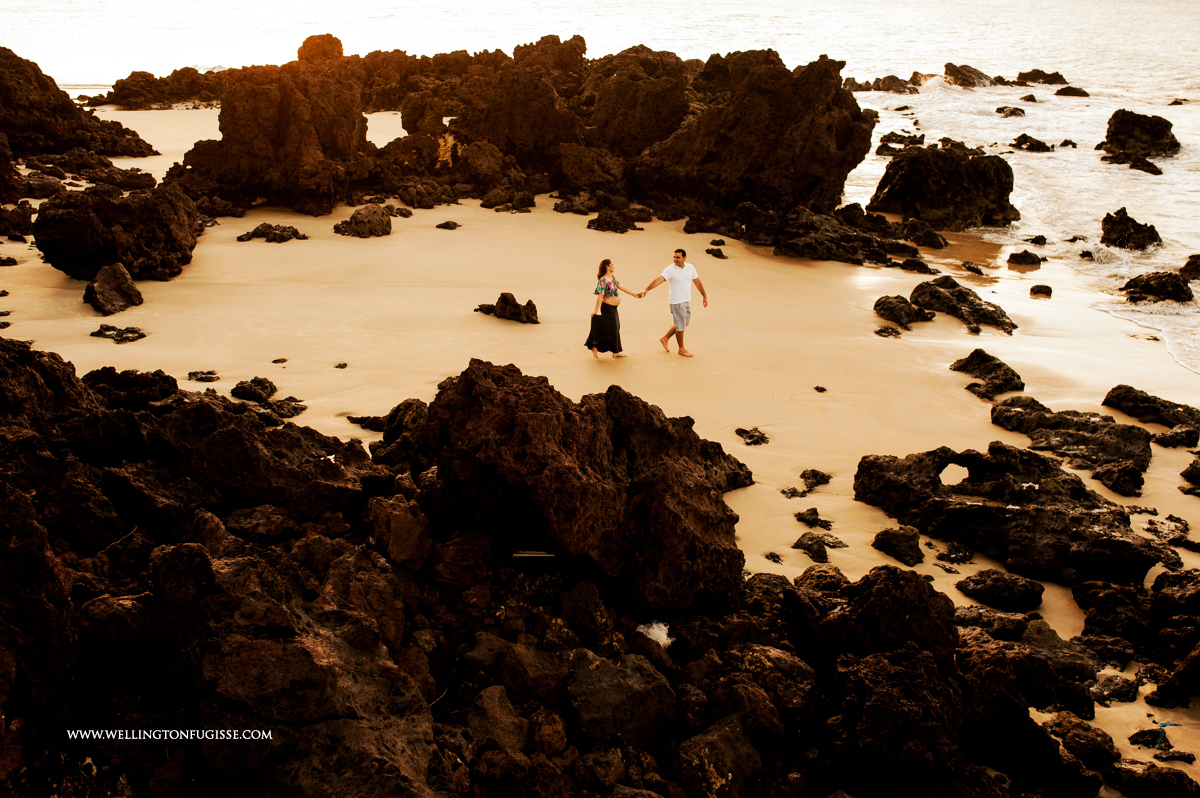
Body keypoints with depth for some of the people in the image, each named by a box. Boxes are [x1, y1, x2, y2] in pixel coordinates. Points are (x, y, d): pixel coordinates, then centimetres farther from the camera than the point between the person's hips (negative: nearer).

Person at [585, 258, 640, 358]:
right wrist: (596, 310, -28)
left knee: (616, 328, 13)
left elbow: (620, 286, 14)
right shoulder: (603, 280, -21)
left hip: (613, 308, 9)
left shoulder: (612, 277, 7)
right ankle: (595, 347, 3)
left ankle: (616, 352, 21)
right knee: (612, 329, -7)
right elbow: (600, 296, -26)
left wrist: (634, 294, 16)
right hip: (608, 308, -9)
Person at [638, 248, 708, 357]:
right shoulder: (670, 269, -16)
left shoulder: (690, 267, 3)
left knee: (684, 323, 19)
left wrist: (705, 296, 12)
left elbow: (697, 282, 12)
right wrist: (646, 290, -41)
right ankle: (681, 349, 19)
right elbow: (659, 280, -28)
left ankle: (665, 338, 34)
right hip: (676, 302, -7)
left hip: (687, 301, 7)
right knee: (680, 325, 3)